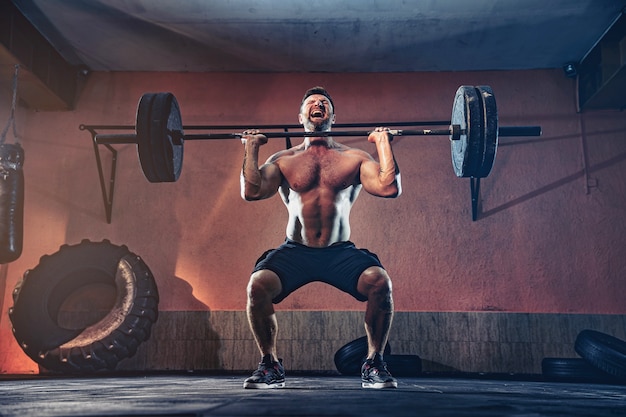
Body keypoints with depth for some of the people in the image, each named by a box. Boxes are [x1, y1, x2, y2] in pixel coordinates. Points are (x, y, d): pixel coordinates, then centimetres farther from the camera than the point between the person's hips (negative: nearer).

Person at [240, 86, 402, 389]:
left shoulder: (354, 158, 9)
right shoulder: (284, 160, 10)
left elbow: (390, 188, -6)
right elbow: (251, 192, -5)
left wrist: (384, 144, -1)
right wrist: (251, 149, 0)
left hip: (341, 252, 0)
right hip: (295, 252, 1)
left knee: (379, 282, -29)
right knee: (258, 284, -28)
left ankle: (374, 364, -5)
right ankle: (270, 366, -3)